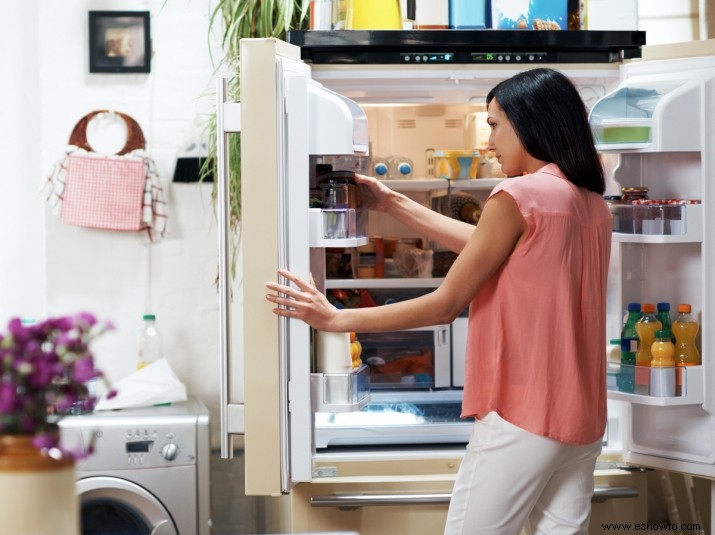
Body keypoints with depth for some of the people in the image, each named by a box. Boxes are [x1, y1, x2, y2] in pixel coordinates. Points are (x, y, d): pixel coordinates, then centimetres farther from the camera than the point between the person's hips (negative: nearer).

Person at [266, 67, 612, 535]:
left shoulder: (518, 197, -13)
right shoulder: (594, 206, 10)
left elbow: (445, 306, -11)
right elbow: (486, 247, 17)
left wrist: (337, 319, -5)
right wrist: (391, 203, 21)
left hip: (522, 416, -8)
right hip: (582, 414, 8)